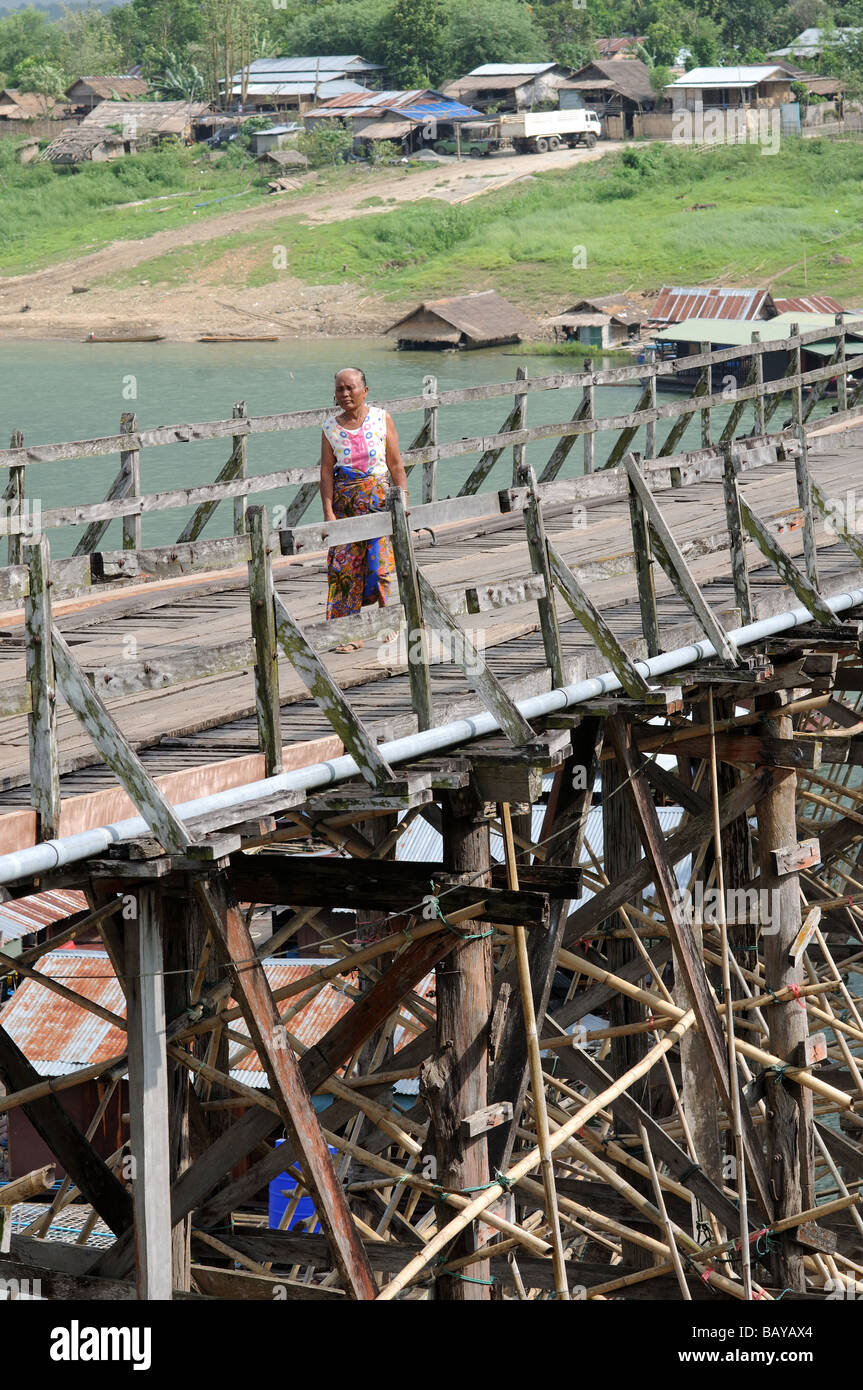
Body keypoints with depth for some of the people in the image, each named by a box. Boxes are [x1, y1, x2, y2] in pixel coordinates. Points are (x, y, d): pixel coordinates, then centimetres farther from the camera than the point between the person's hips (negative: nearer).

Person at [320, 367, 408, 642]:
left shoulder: (381, 419, 2)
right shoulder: (331, 427, 5)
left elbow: (396, 464, 3)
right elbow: (326, 471, 3)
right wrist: (328, 512, -4)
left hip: (379, 497, -1)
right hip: (345, 502, 1)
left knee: (381, 563, -8)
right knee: (345, 566, -3)